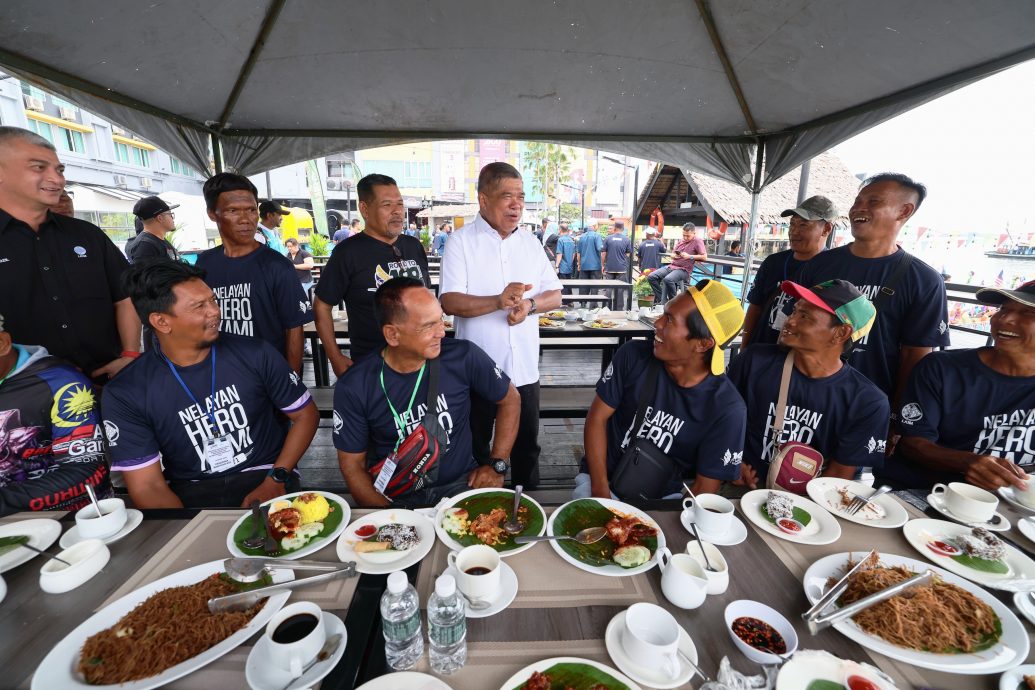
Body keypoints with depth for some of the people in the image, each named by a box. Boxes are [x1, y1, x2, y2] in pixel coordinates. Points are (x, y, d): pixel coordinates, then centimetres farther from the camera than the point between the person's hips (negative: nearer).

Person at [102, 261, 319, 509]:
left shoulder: (256, 354, -5)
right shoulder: (125, 394, -3)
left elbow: (306, 414, 3)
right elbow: (148, 486, -5)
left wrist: (276, 479, -8)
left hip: (264, 477, -1)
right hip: (190, 496, 2)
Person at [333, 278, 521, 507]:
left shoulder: (463, 356, -13)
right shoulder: (354, 387, -12)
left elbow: (510, 400, 3)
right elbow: (352, 464, -2)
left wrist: (497, 465, -2)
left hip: (460, 482, 0)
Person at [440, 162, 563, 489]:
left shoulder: (531, 241, 8)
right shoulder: (461, 241, -5)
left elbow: (555, 295, 9)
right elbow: (450, 302, -15)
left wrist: (530, 304, -13)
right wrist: (499, 301, -30)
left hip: (525, 367, 4)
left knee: (527, 446, 18)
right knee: (476, 449, 16)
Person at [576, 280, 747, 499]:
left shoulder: (727, 408, -16)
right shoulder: (633, 356, -13)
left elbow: (705, 488, -8)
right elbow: (598, 417, -6)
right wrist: (600, 491, -12)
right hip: (602, 479, -1)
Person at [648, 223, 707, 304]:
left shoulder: (697, 241, -2)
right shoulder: (681, 241, 17)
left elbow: (704, 256, -11)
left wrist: (689, 256, -17)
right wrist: (674, 255, 1)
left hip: (684, 270, -7)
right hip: (672, 266, 7)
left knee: (667, 279, -36)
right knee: (651, 277, -11)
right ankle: (661, 299, -5)